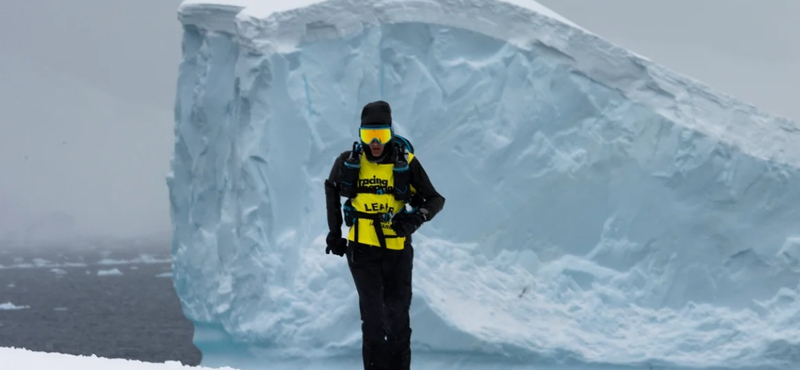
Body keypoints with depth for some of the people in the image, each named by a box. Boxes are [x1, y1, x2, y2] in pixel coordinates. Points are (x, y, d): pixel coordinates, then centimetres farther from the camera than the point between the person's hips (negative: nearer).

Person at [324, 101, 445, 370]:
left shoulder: (406, 162, -6)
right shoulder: (348, 162, -1)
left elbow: (435, 199, -2)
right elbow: (332, 188, 20)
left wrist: (416, 218, -22)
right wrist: (334, 231, 16)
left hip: (397, 248, 0)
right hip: (361, 248, 0)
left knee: (398, 315, 6)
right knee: (373, 315, -10)